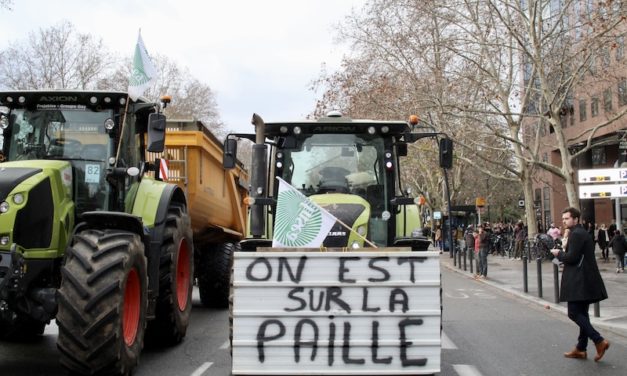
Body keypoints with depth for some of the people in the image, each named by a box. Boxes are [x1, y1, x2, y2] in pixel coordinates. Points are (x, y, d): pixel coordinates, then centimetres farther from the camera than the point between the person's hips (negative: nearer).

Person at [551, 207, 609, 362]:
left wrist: (559, 253, -4)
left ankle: (599, 341, -13)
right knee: (582, 314, 13)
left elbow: (572, 257, -20)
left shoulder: (576, 234, -14)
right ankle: (581, 348, 19)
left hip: (579, 282, -10)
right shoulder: (583, 233, 17)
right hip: (585, 281, 10)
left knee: (574, 313, -8)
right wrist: (562, 253, 10)